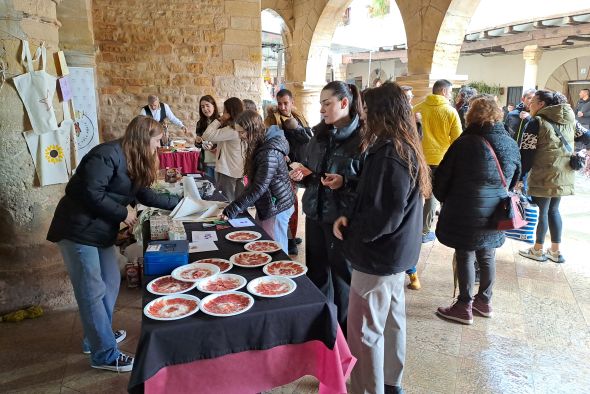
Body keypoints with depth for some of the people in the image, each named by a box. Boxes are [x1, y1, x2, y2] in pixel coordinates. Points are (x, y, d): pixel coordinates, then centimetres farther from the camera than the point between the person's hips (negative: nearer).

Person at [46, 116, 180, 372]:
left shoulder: (133, 161, 11)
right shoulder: (107, 155, -20)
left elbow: (144, 195, 17)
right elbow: (91, 193, -25)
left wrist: (176, 203, 16)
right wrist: (123, 213, -16)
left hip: (102, 231, 10)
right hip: (78, 230, -10)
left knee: (111, 283, 16)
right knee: (92, 292, -3)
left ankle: (97, 335, 35)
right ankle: (104, 355, 8)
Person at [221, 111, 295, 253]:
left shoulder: (269, 152, -24)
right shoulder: (260, 146, 7)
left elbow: (259, 188, -27)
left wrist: (232, 211, -26)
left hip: (276, 207, -9)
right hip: (266, 204, 9)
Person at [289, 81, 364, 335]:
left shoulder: (362, 137, -13)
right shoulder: (319, 134, 8)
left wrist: (345, 182, -26)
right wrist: (301, 175, -2)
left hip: (343, 218, -6)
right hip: (315, 212, 7)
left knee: (341, 275, 9)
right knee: (316, 271, 18)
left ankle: (343, 330, 30)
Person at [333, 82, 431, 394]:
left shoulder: (389, 155, -23)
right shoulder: (407, 148, 7)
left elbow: (384, 215, -25)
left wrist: (350, 230, -10)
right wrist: (351, 219, 2)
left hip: (378, 256, -10)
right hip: (397, 251, 10)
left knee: (364, 331, 3)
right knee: (392, 320, 21)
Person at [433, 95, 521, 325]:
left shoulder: (465, 143, -15)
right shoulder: (511, 145, 4)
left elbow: (441, 179, -8)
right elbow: (513, 181, 17)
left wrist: (446, 200, 10)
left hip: (466, 213, -6)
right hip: (495, 215, 6)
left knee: (465, 257, 5)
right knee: (487, 256, 17)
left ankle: (464, 307, 15)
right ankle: (484, 301, 33)